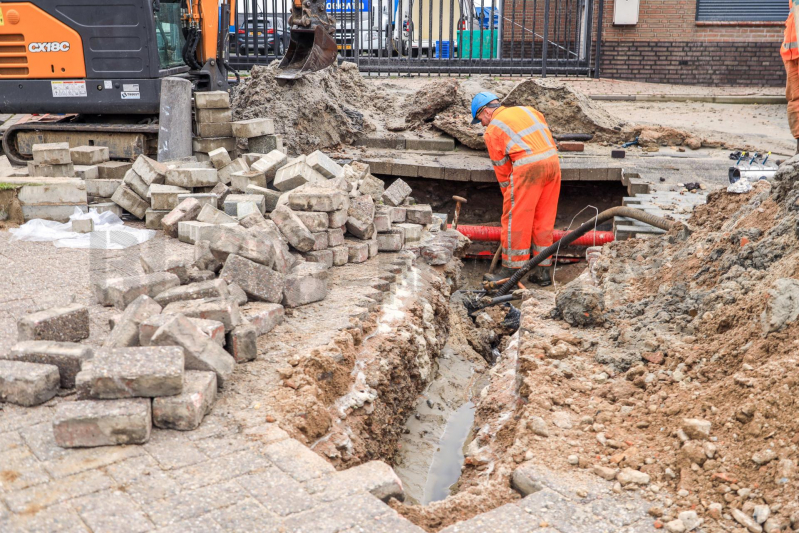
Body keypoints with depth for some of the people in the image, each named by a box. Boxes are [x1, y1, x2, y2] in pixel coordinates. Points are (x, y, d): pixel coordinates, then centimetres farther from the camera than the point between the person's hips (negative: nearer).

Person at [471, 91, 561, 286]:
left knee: (516, 218, 4)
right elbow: (548, 137, 22)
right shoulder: (527, 110, 24)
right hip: (552, 160, 6)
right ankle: (543, 271, 17)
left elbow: (502, 169, 8)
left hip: (528, 167, -6)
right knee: (544, 219, 12)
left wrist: (509, 196, 17)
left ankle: (512, 269, 9)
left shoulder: (492, 130, 7)